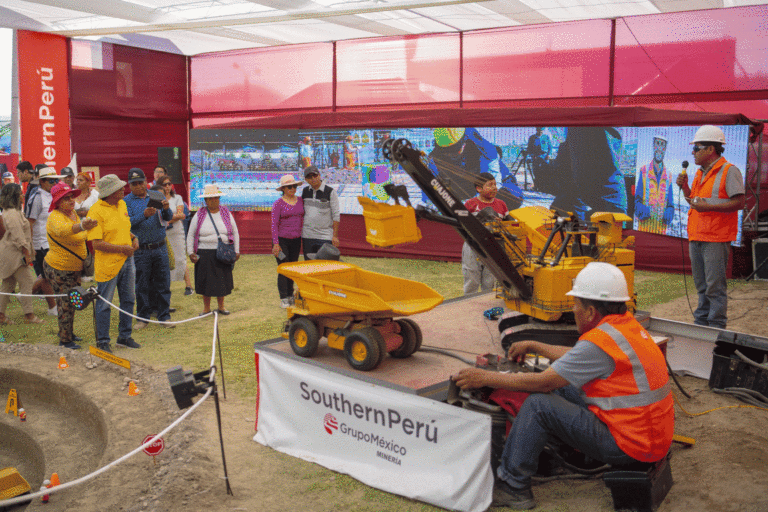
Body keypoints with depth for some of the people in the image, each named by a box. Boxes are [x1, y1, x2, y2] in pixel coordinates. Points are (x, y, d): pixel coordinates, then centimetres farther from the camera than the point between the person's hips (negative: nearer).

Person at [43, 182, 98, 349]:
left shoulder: (73, 213, 4)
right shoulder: (55, 217, -24)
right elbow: (62, 230, -50)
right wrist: (81, 226, -67)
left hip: (74, 267, 9)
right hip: (58, 268, -9)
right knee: (65, 303, -2)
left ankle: (68, 332, 34)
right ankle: (64, 339, 9)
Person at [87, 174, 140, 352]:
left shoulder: (122, 205, 9)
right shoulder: (96, 211, -16)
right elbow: (97, 244, -20)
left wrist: (134, 238, 6)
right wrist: (122, 248, -19)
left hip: (127, 260, 8)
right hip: (108, 264, -8)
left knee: (128, 299, 15)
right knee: (104, 304, 3)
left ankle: (125, 336, 29)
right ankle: (102, 341, 15)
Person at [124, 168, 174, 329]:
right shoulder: (126, 201, 1)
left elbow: (168, 218, 0)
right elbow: (128, 222, -13)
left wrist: (166, 209, -23)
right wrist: (144, 215, -30)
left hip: (160, 248, 2)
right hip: (140, 250, -2)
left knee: (163, 283, 5)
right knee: (142, 285, 5)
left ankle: (164, 316, 14)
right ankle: (143, 317, 18)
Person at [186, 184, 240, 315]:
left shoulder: (226, 214, 7)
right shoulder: (199, 215, 3)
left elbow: (235, 233, 12)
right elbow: (190, 235, 7)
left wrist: (236, 251, 6)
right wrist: (190, 252, -1)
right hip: (205, 254, -1)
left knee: (222, 280, 6)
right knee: (205, 281, 2)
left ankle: (221, 306, 21)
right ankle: (206, 308, 16)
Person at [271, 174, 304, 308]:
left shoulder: (300, 201, 7)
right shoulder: (278, 204, -7)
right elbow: (274, 224, -9)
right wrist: (275, 244, -14)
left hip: (296, 240, 5)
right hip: (282, 240, -5)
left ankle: (290, 295, 23)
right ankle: (283, 299, 1)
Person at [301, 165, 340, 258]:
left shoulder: (330, 192, -5)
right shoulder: (304, 191, 9)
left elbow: (336, 215, -5)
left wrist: (335, 236, -8)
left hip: (325, 237, -4)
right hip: (307, 236, 4)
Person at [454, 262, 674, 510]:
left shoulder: (601, 341, -22)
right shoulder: (628, 325, 7)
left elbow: (543, 382, -17)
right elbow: (581, 357, 23)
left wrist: (485, 378, -9)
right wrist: (534, 346, 30)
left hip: (629, 446, -10)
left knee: (538, 404, -10)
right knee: (564, 387, 18)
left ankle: (511, 487, 1)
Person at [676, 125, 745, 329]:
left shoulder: (729, 171, -7)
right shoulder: (700, 173, 18)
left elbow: (739, 202, -14)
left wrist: (708, 207, -22)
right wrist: (685, 188, 9)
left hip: (716, 237, -8)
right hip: (696, 236, 8)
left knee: (715, 286, -5)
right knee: (701, 285, 15)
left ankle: (716, 326, 2)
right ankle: (701, 322, 23)